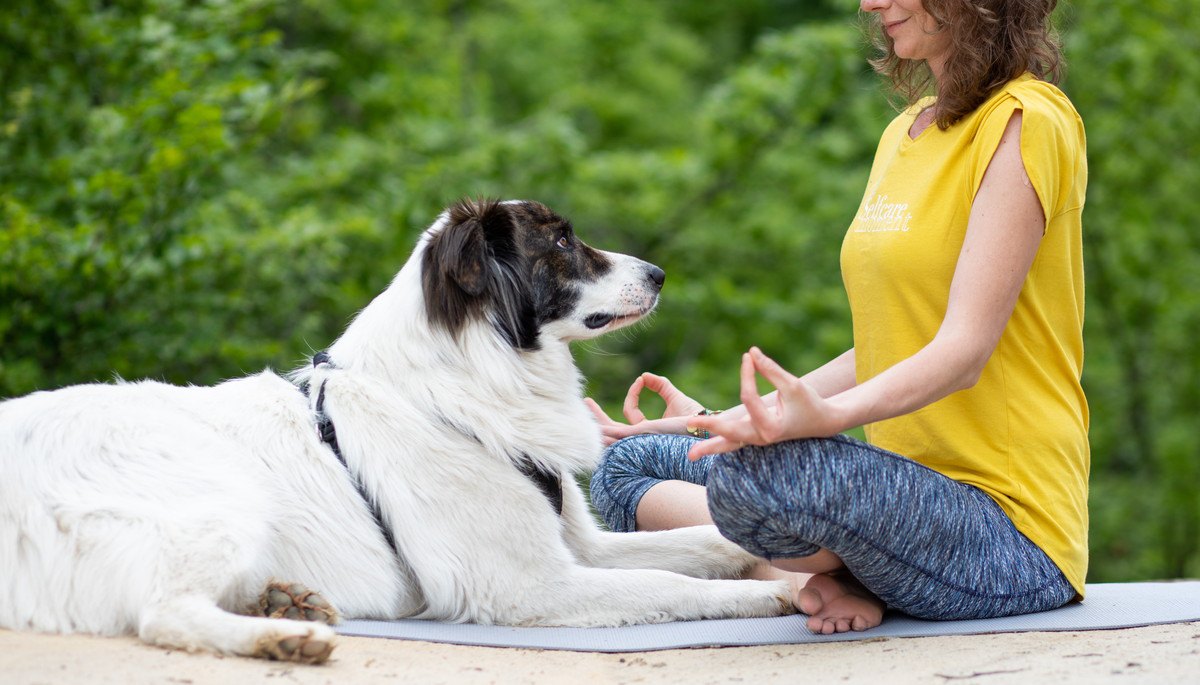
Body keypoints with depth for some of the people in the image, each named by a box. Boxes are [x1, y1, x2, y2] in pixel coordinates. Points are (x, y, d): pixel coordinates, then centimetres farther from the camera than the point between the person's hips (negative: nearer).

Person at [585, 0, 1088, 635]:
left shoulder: (1026, 123, -10)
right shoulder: (904, 133, 18)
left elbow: (964, 351, -20)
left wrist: (825, 417, -37)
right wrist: (715, 420, 16)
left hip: (1013, 525, -9)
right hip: (910, 484, 10)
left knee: (757, 469, -36)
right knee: (625, 465, 4)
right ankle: (819, 576, -14)